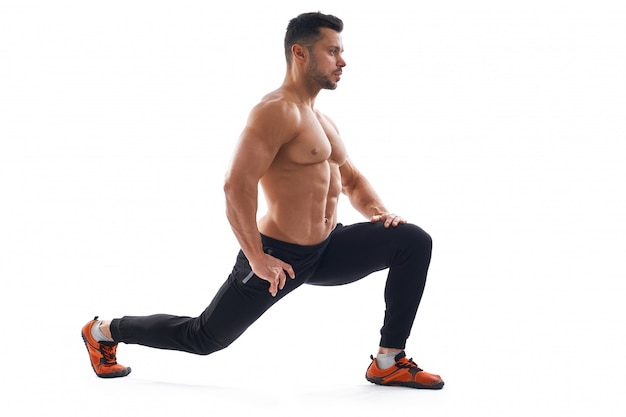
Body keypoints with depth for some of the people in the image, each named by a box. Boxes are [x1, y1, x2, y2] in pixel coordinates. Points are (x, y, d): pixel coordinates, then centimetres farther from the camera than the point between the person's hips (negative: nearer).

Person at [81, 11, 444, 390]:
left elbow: (353, 180, 24)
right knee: (203, 338, 5)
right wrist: (256, 258, -25)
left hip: (326, 251, 8)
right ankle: (105, 331, 30)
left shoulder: (322, 122, 13)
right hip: (279, 256, -8)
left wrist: (379, 213, 3)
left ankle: (389, 362, 0)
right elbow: (237, 185, -27)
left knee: (414, 241, -5)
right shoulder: (277, 111, -18)